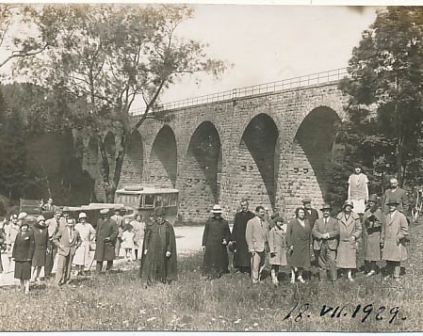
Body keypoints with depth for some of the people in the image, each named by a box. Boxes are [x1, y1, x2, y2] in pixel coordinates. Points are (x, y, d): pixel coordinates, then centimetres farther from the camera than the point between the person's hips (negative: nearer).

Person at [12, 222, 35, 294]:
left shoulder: (30, 234, -6)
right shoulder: (18, 234, 9)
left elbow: (32, 246, -8)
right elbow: (15, 245, 13)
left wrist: (29, 257, -12)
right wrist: (13, 255, 7)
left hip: (26, 257, -5)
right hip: (18, 257, 5)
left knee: (26, 272, -5)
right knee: (19, 272, 10)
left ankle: (27, 288, -1)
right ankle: (22, 287, 23)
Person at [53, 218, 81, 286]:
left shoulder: (76, 231, 6)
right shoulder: (62, 229, -4)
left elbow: (79, 240, 23)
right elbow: (55, 239, 0)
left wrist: (76, 246, 8)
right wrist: (60, 246, -10)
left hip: (71, 251, 4)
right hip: (63, 250, -3)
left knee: (69, 267, 7)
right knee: (61, 267, -7)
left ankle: (67, 281, 17)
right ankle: (58, 282, -1)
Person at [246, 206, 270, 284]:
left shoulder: (265, 223, 14)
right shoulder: (251, 222, -3)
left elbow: (267, 236, 16)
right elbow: (248, 236, -6)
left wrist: (268, 247, 7)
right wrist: (251, 248, -11)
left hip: (264, 248, 5)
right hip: (256, 248, -5)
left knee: (262, 265, 9)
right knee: (255, 266, -5)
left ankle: (259, 279, 20)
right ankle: (255, 281, 3)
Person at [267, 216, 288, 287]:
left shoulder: (283, 230, 15)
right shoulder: (272, 230, -4)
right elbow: (270, 241, -10)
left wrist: (285, 250, 17)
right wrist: (272, 250, -17)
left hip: (282, 250, 6)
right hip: (275, 249, -6)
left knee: (278, 265, 11)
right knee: (274, 265, -9)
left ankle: (276, 279, 19)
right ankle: (273, 280, -10)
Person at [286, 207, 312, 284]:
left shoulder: (307, 222, 6)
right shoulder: (292, 222, -7)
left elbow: (309, 233, 10)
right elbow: (288, 234, -9)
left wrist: (309, 244, 5)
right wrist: (290, 244, -15)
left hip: (305, 245, 4)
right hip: (295, 245, -4)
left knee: (303, 260, 6)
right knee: (294, 260, 4)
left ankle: (300, 276, 20)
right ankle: (293, 275, 19)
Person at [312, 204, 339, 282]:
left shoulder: (334, 221, 11)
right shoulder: (318, 221, 16)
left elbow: (337, 231, -2)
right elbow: (313, 231, 3)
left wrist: (328, 235, -14)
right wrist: (321, 235, -14)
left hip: (331, 244, -2)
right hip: (320, 244, 2)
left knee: (332, 261, -12)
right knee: (321, 262, 5)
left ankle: (333, 279, -8)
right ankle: (322, 278, 14)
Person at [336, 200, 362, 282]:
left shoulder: (355, 217, -1)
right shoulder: (339, 216, 0)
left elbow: (359, 229, 4)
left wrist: (354, 236, -10)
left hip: (351, 241, 0)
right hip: (341, 241, 0)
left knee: (351, 258, 3)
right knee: (341, 257, -1)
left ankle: (349, 275, 11)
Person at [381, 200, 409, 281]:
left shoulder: (401, 216, -3)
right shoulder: (387, 216, 12)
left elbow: (405, 229, -6)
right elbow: (383, 228, 16)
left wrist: (398, 237, -13)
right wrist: (382, 240, 13)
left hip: (397, 242, -4)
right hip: (387, 242, 4)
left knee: (396, 259, 0)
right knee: (388, 259, 6)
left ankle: (396, 275, 8)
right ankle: (389, 273, 18)